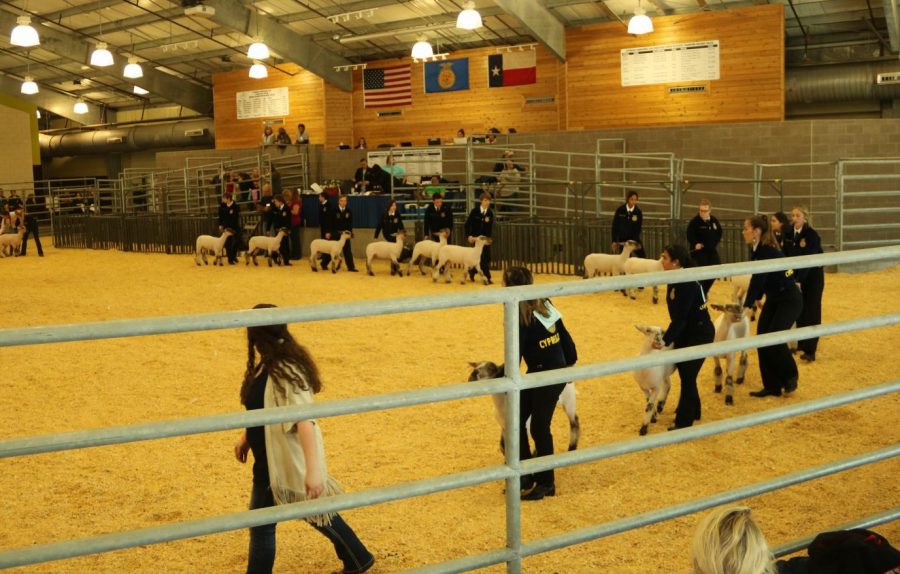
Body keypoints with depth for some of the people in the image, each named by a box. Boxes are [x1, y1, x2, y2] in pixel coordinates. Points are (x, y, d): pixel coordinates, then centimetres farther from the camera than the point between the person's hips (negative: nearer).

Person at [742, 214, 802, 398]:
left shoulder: (768, 251, -26)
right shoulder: (756, 250, -1)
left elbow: (758, 279, -33)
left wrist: (747, 306, -37)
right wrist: (757, 298, 15)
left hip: (790, 300, -9)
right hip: (773, 299, 9)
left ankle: (790, 376, 8)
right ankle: (772, 386, 7)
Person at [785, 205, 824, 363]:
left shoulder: (812, 235, -19)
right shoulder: (788, 233, -3)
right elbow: (786, 255, -2)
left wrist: (798, 280, -33)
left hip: (813, 276, -5)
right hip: (796, 276, 5)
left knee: (811, 312, -5)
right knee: (799, 311, 10)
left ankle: (810, 350, -5)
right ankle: (801, 343, 24)